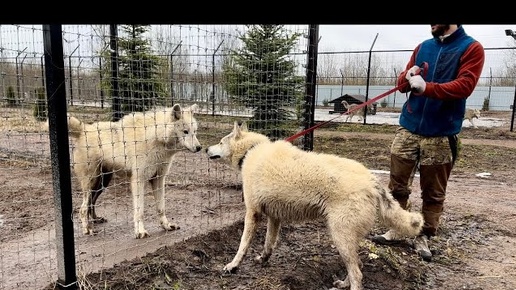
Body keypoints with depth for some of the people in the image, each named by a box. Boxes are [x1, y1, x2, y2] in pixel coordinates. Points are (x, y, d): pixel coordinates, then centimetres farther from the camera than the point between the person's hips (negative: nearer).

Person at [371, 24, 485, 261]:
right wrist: (408, 77, -9)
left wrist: (427, 87, -26)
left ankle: (424, 236, 18)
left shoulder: (471, 48, -1)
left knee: (433, 193, 6)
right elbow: (402, 84, 15)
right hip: (407, 129, 4)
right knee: (398, 186, 8)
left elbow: (465, 86, -14)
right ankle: (395, 229, 20)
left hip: (441, 135, -4)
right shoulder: (423, 47, 13)